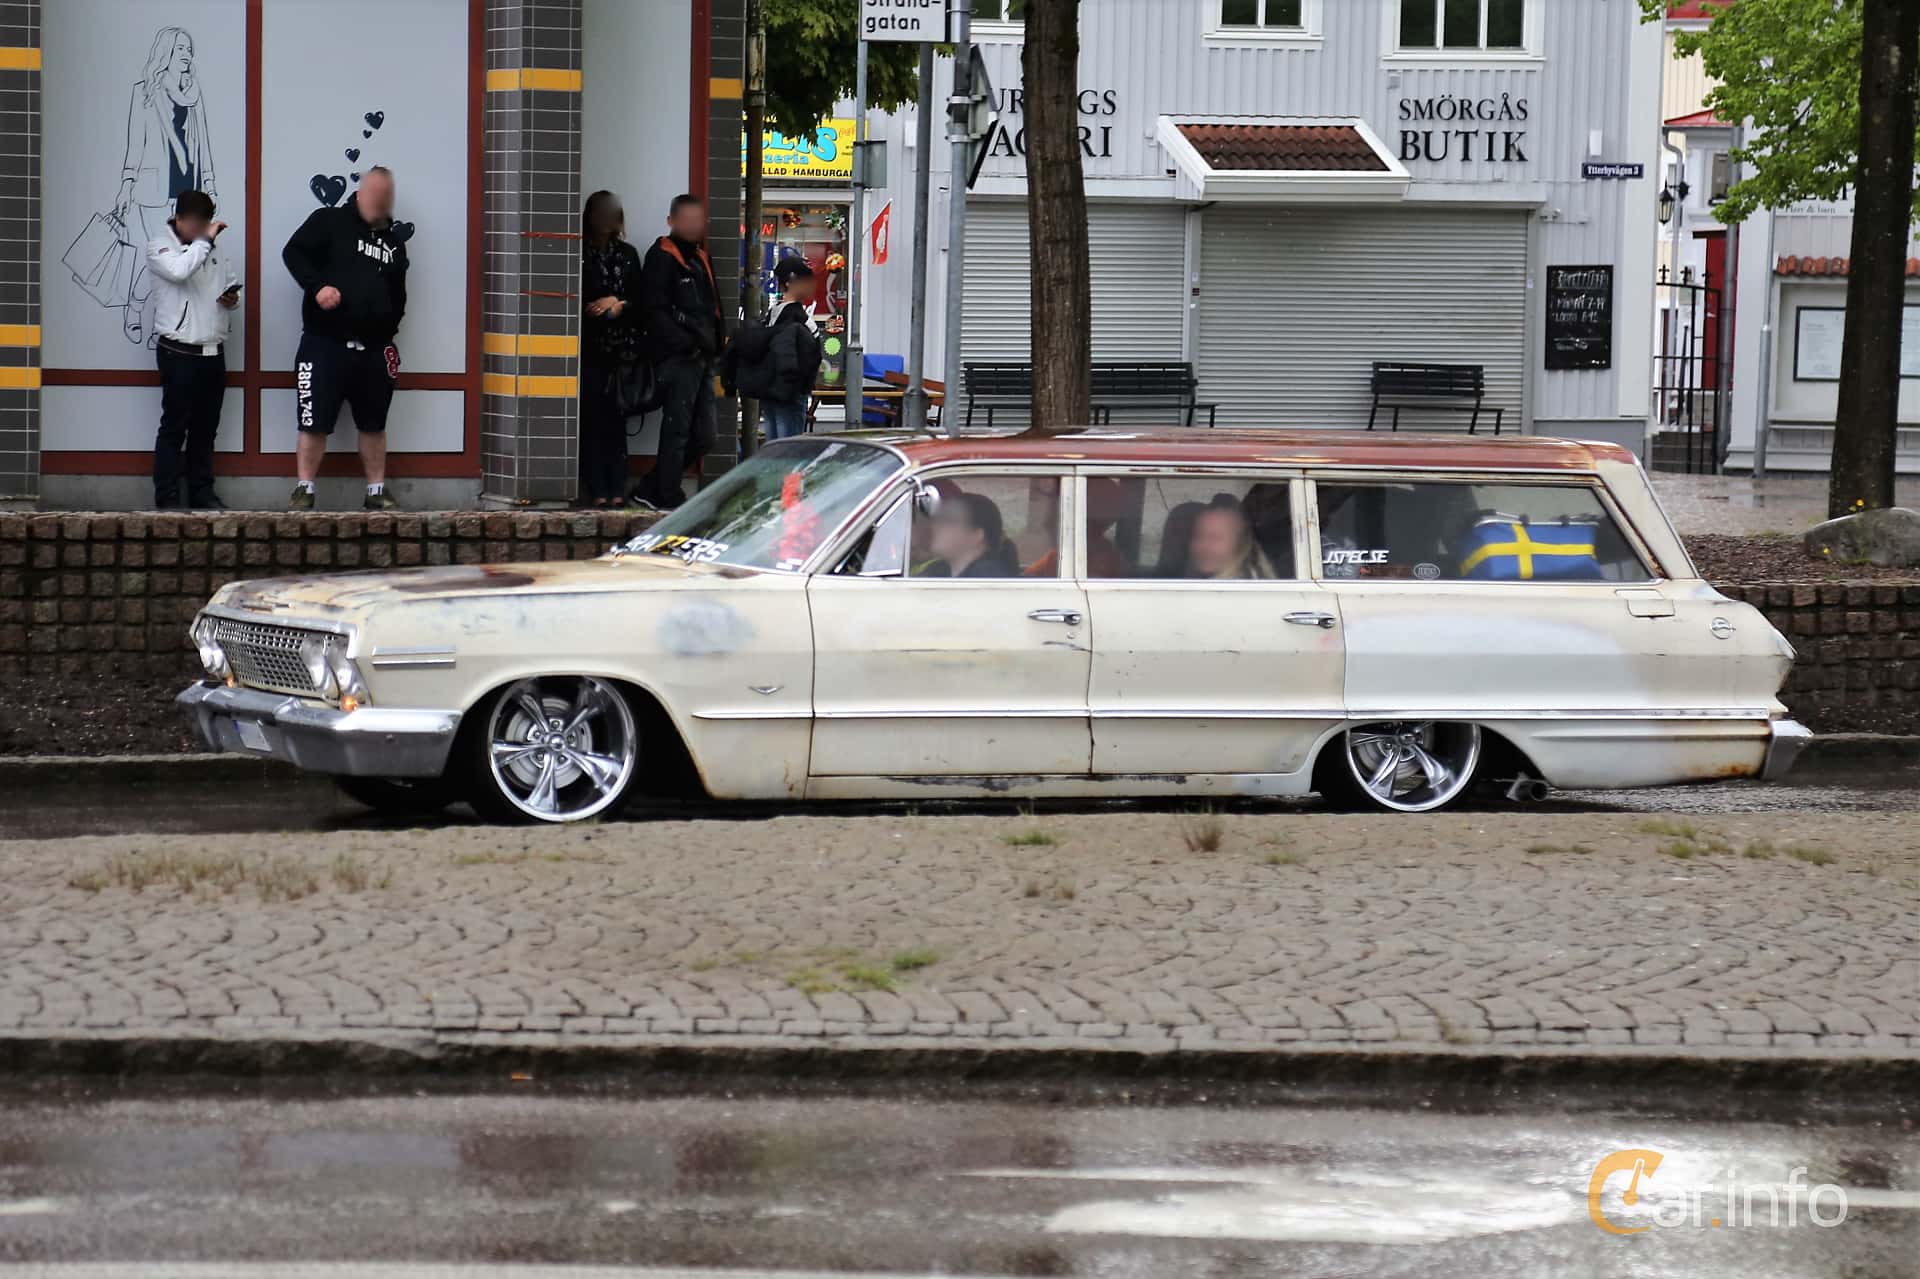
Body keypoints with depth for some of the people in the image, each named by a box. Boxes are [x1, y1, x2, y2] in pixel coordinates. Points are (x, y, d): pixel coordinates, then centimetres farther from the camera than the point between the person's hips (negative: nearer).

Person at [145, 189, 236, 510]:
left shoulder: (212, 251, 16)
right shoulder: (160, 249, -4)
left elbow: (230, 282, 29)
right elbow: (180, 270, -25)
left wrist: (233, 298, 6)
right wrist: (205, 240, -16)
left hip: (213, 352, 6)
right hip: (179, 353, -6)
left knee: (206, 428, 10)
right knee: (174, 428, -3)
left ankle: (202, 493, 16)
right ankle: (167, 498, -1)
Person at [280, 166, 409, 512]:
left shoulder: (394, 241, 16)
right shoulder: (329, 222, 0)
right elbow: (293, 253, -8)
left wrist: (390, 326, 11)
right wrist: (318, 286, -21)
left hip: (373, 349, 5)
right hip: (325, 342, -5)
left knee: (374, 424, 10)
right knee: (314, 422, -5)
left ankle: (377, 492, 18)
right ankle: (305, 490, 2)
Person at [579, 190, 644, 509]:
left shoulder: (627, 254, 14)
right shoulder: (578, 253, 3)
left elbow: (639, 301, 12)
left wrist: (618, 305, -6)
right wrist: (604, 305, -8)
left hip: (621, 349, 3)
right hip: (588, 348, -3)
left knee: (616, 420, 0)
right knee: (592, 418, -6)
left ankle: (616, 491, 0)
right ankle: (597, 491, -6)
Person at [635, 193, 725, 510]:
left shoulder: (700, 258, 22)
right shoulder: (661, 258, -6)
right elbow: (654, 311, -14)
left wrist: (717, 340, 12)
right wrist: (685, 344, -19)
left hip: (701, 359, 9)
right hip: (677, 360, -9)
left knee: (703, 436, 9)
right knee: (677, 428, -7)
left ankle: (652, 490, 17)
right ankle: (669, 497, 0)